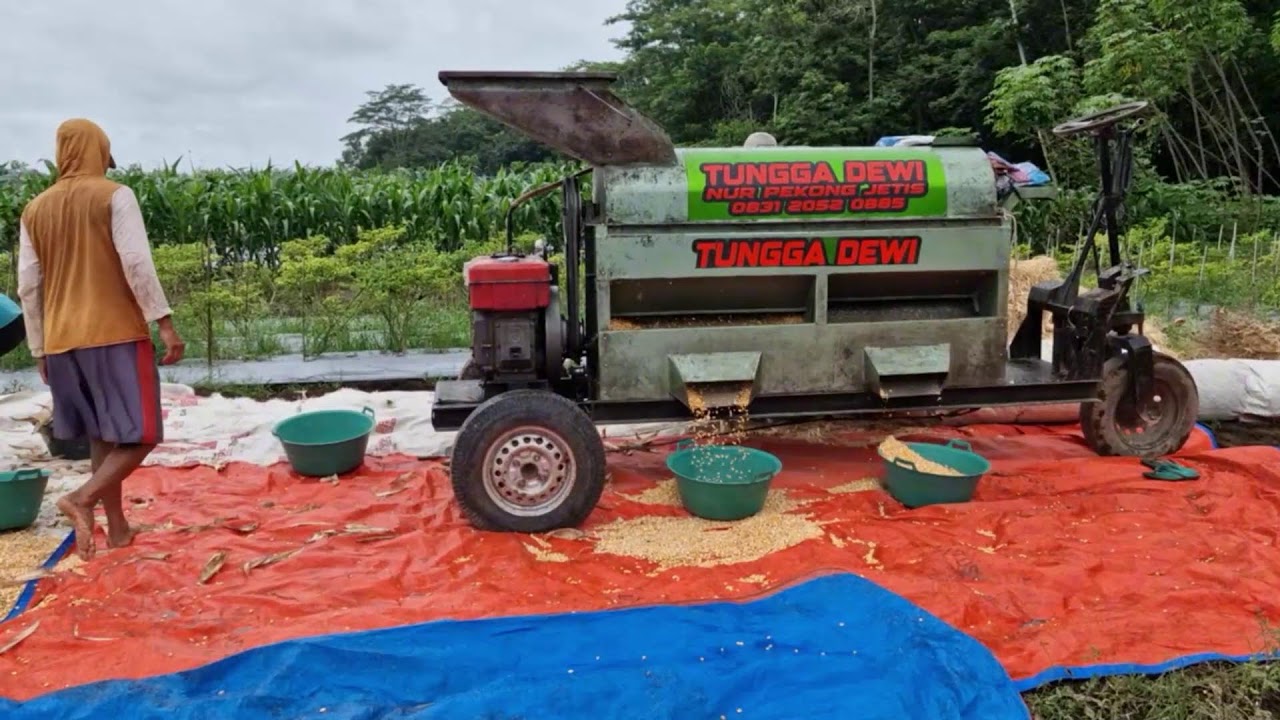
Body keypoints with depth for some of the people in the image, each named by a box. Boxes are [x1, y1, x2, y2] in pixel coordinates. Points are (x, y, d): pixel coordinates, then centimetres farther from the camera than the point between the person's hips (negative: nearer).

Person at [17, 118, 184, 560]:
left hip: (62, 342, 6)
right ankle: (83, 498, -22)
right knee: (142, 434, -2)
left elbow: (28, 287, 12)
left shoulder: (35, 210, 13)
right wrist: (165, 322, -12)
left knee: (101, 436, 13)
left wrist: (39, 350, 17)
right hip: (117, 334, -6)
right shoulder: (114, 196, -3)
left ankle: (118, 528, 15)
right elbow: (137, 264, -14)